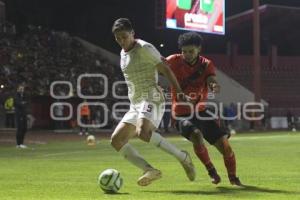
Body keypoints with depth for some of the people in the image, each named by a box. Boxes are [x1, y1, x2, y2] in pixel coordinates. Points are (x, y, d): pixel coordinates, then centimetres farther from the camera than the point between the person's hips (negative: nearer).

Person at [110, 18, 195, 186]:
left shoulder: (144, 48, -7)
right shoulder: (123, 53, 18)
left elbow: (165, 69, -8)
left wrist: (179, 92, -11)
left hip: (151, 99, -9)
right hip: (135, 103, 9)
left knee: (142, 132, -34)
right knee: (116, 140, -4)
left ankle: (182, 157, -22)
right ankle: (150, 170, -9)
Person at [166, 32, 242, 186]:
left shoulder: (206, 65, -2)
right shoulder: (174, 61, -8)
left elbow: (212, 82, -19)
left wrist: (214, 86, -42)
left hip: (201, 111, 3)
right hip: (182, 114, -3)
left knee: (224, 144, -4)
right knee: (196, 136, -33)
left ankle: (233, 178, 21)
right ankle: (211, 170, -7)